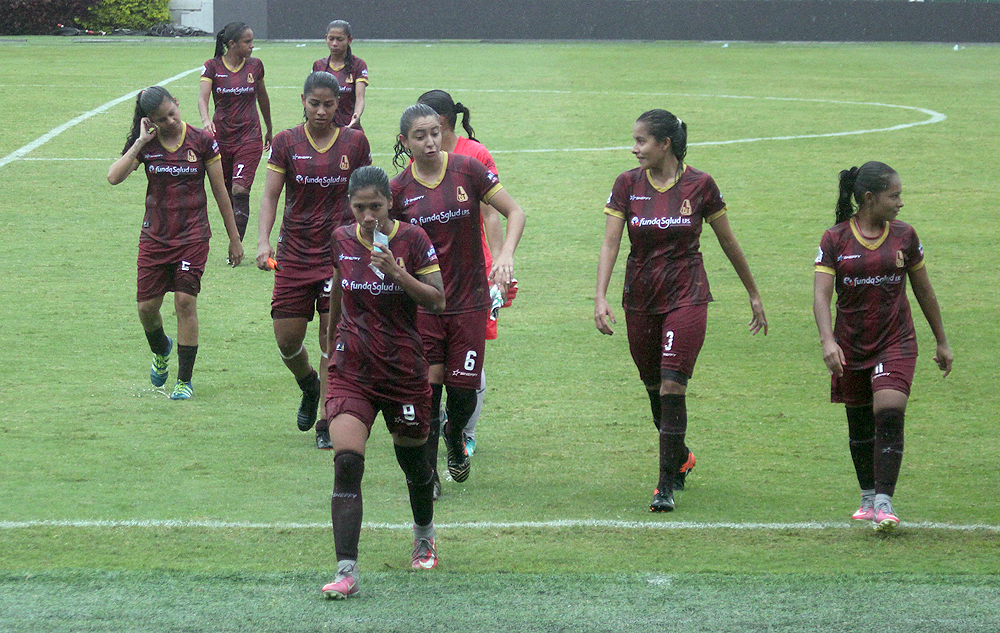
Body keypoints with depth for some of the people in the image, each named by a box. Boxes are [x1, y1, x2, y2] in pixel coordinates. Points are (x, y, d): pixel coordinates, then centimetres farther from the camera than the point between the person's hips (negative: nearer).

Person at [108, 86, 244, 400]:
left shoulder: (201, 141, -4)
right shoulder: (145, 145, -1)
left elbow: (220, 191, 3)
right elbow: (114, 177, -15)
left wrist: (234, 238, 6)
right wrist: (140, 142, -17)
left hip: (192, 236, -2)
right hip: (154, 236, 2)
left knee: (185, 301, -10)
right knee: (147, 306, 3)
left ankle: (185, 380, 0)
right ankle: (161, 351, 37)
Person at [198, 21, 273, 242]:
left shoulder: (255, 66, 3)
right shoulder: (213, 67, -4)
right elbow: (203, 96, -17)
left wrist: (269, 130, 27)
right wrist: (206, 120, -38)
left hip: (249, 138, 0)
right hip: (221, 138, 0)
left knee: (240, 192, -14)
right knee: (226, 193, 9)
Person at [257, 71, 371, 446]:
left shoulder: (355, 143, 1)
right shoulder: (286, 143, 0)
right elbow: (270, 195, -2)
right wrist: (263, 241, -16)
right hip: (294, 255, 1)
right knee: (287, 338, 1)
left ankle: (327, 422, 6)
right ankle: (309, 387, 35)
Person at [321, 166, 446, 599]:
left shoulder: (412, 240, -8)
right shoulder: (341, 240, 1)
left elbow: (437, 302, -10)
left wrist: (396, 272, -23)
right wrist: (331, 340, 26)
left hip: (403, 368, -1)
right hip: (352, 371, 1)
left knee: (413, 460, 16)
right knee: (346, 462, -17)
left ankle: (424, 536, 48)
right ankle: (346, 570, -21)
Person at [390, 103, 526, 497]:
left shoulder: (467, 170, -4)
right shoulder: (400, 190, -2)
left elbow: (515, 212, -1)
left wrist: (505, 255, -16)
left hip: (469, 300, 0)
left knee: (464, 391, 3)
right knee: (426, 390, -6)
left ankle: (455, 436, 36)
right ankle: (426, 474, 7)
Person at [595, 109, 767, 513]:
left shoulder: (699, 185, -6)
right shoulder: (628, 185, -1)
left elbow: (728, 241, 5)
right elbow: (610, 243, -5)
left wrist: (754, 294, 12)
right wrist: (600, 297, -18)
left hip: (686, 297, -3)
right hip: (640, 298, 3)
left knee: (672, 385, -14)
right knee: (654, 387, 12)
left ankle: (667, 486, -9)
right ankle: (680, 458, 38)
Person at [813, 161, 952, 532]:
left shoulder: (904, 236, 1)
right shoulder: (835, 240, -4)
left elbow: (924, 291, 12)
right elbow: (821, 295, -11)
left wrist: (941, 341, 18)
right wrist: (827, 341, -27)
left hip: (895, 342, 0)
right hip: (851, 345, 0)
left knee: (889, 416, -17)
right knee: (860, 424, 11)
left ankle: (884, 503, -17)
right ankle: (868, 498, 29)